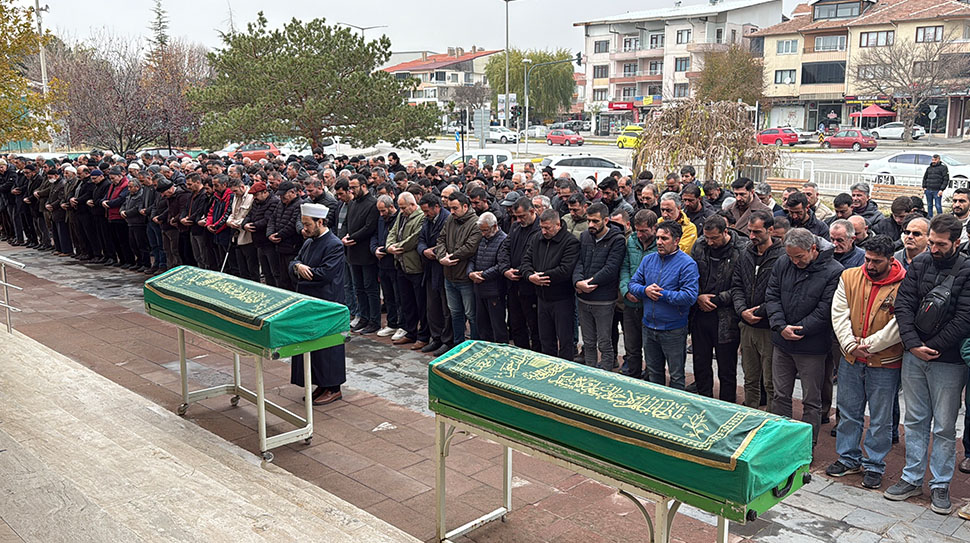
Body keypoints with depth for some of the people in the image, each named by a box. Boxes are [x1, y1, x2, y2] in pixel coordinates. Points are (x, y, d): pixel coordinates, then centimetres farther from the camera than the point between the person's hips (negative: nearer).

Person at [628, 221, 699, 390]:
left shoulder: (687, 264, -13)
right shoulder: (648, 259, 6)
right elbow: (633, 283, 8)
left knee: (676, 375, 7)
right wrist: (645, 290, -13)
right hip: (649, 327, 6)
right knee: (653, 372, 20)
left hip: (673, 330, -6)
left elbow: (690, 296, -21)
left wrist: (662, 295, -19)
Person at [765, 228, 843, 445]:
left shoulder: (834, 272, -12)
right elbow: (772, 296, 2)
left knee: (811, 400, 7)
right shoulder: (782, 265, 1)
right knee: (780, 396, 14)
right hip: (782, 344, 4)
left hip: (812, 347, -4)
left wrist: (798, 330, -15)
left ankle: (808, 445, 19)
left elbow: (825, 310, -15)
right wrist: (781, 326, -12)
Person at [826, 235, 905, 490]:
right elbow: (839, 314, -1)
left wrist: (868, 345, -15)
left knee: (880, 418, 8)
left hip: (884, 363, -4)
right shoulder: (849, 277, 0)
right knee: (848, 412, 15)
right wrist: (851, 345, -11)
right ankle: (849, 458, 31)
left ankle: (874, 465, 24)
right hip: (850, 359, 4)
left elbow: (898, 326, -16)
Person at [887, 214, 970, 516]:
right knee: (915, 420, 13)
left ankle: (940, 485, 19)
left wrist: (932, 348, -13)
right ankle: (912, 479, 23)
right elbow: (903, 304, -1)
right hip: (913, 356, 4)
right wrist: (913, 344, -11)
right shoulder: (919, 264, 4)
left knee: (944, 427, 6)